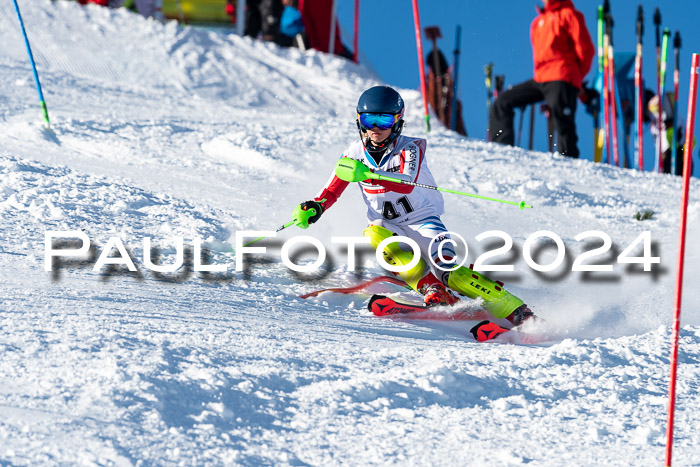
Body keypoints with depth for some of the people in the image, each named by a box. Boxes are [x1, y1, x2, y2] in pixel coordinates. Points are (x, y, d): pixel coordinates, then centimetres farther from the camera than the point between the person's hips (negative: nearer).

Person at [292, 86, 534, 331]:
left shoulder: (410, 148, -16)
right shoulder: (355, 154, -3)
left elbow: (406, 184, -34)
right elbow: (332, 190, 6)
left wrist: (367, 174, -48)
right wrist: (315, 207, -16)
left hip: (422, 218, -4)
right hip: (388, 224, 4)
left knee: (447, 269, -23)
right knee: (373, 236, -32)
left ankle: (516, 312, -21)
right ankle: (430, 286, -31)